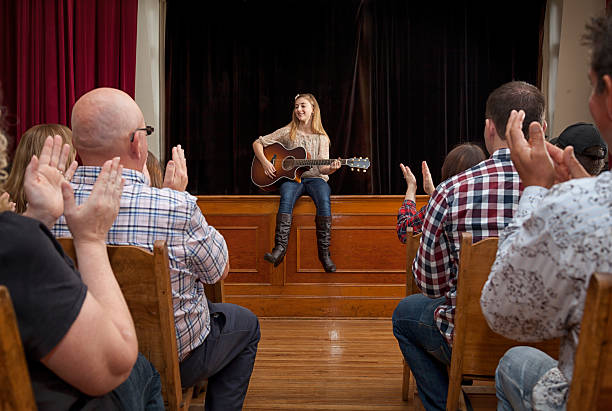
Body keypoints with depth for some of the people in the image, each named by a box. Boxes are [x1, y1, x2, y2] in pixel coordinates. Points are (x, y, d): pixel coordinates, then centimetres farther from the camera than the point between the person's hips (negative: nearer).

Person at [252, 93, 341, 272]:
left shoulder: (321, 138, 9)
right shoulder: (287, 132, 8)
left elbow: (322, 168, 2)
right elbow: (257, 143, 11)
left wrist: (331, 168, -21)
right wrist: (264, 162, -5)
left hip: (314, 178, 1)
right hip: (291, 177, 0)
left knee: (324, 200, -32)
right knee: (287, 197, -35)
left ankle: (324, 252, -28)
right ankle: (280, 248, -40)